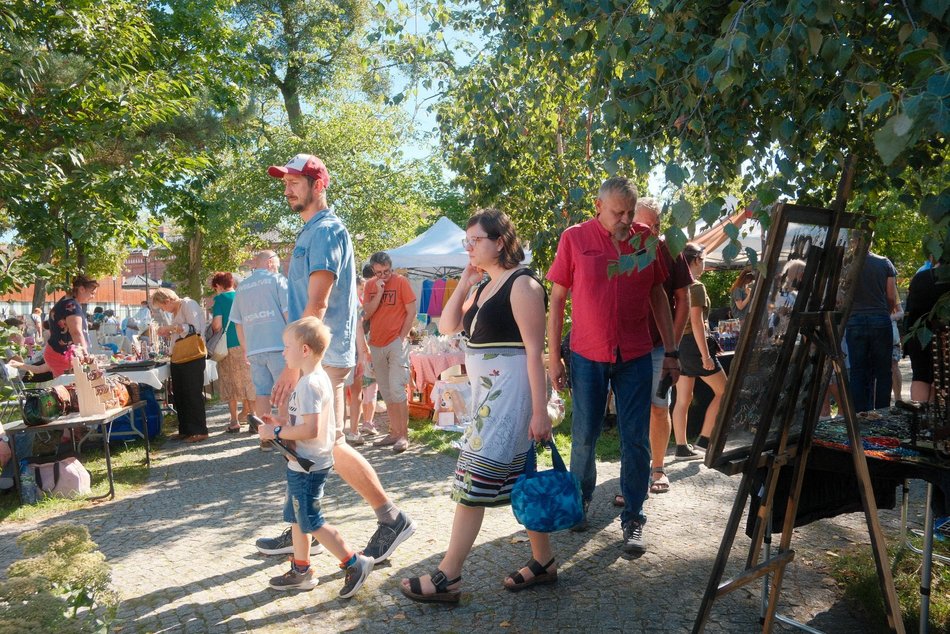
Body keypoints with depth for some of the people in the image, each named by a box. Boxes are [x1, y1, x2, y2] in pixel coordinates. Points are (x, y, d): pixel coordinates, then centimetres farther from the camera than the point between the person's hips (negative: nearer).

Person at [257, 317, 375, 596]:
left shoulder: (309, 384, -23)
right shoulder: (318, 378, 9)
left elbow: (311, 429, -29)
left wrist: (277, 433, -19)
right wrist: (281, 422, 9)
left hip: (307, 466, -10)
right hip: (304, 464, 10)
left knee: (311, 522, 0)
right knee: (296, 516, 19)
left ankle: (355, 563, 9)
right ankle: (300, 571, 31)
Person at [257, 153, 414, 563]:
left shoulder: (325, 230, -12)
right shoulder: (310, 232, 18)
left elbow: (317, 305, -20)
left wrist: (294, 363, -22)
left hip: (322, 357, -10)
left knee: (330, 445, -7)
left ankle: (392, 519, 3)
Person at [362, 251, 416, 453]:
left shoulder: (401, 281, -3)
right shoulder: (370, 286, 11)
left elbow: (411, 311, -5)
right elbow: (367, 313, 2)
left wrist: (402, 337, -9)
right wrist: (379, 293, -9)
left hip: (396, 343, -6)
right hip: (376, 345, 6)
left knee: (396, 388, -11)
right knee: (386, 392, 9)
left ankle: (404, 435, -4)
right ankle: (394, 433, 18)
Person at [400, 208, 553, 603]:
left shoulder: (522, 284, -12)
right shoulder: (483, 285, 14)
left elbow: (535, 351, -17)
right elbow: (447, 326, 11)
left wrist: (540, 411, -20)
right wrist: (464, 283, 3)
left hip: (510, 392, -9)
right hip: (487, 393, 9)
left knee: (474, 480, -6)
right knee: (518, 480, 14)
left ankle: (448, 578, 4)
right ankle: (543, 563, 27)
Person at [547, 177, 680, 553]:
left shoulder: (645, 238, 3)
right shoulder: (575, 238, -4)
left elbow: (658, 295, 11)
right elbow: (557, 299, -1)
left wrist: (671, 351, 8)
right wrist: (553, 357, -4)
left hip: (636, 356, 2)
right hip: (587, 356, -1)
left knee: (636, 440, 4)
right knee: (584, 436, 8)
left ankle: (633, 520, 17)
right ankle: (581, 501, 32)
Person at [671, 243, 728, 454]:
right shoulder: (696, 287, -13)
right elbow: (696, 322, -19)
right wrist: (706, 355, -19)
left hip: (678, 344, 8)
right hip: (693, 344, -8)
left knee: (683, 399, 9)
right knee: (723, 391, 6)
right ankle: (704, 438, 4)